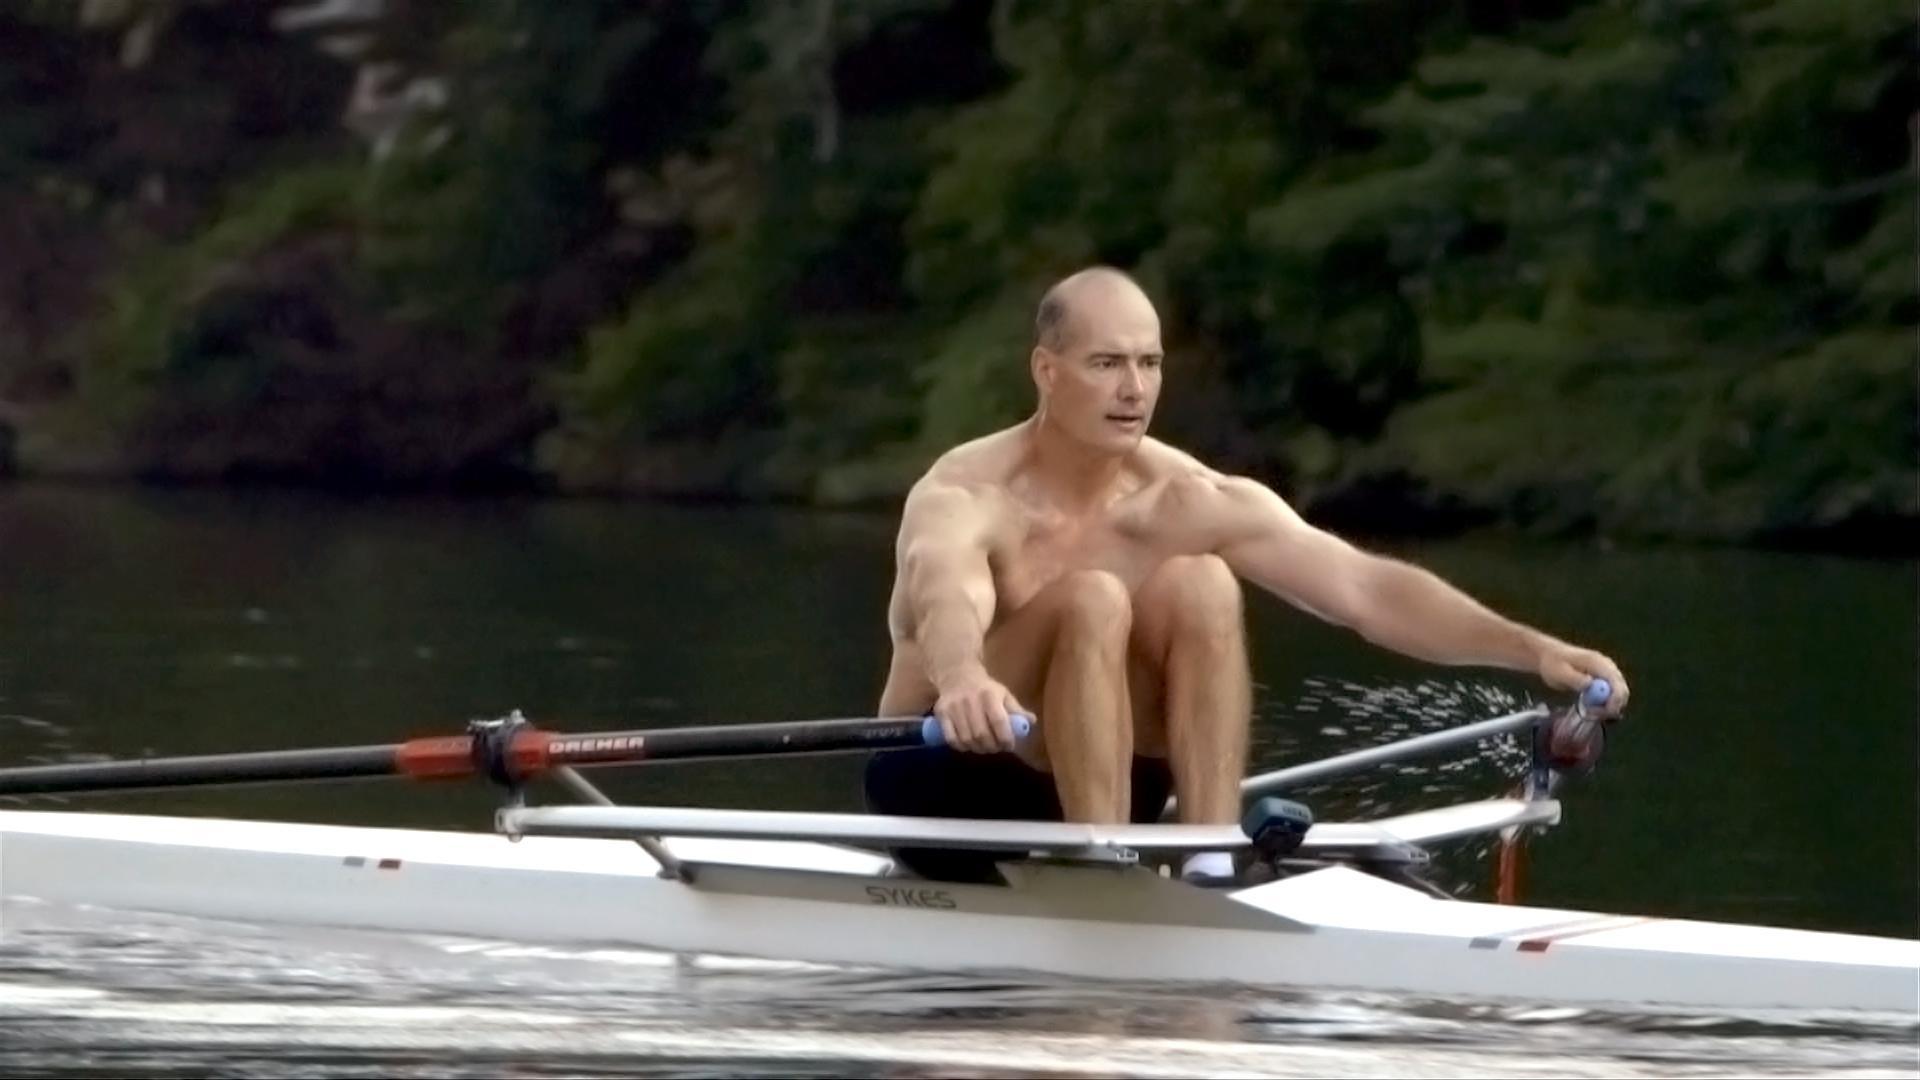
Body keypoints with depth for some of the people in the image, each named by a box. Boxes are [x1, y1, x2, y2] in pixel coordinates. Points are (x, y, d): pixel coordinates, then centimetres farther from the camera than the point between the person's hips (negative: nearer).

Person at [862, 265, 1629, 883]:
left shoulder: (1188, 502, -7)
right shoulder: (966, 499, -21)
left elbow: (1362, 587, -13)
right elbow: (946, 603, -45)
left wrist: (1530, 649, -26)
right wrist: (963, 681, -70)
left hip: (1089, 789, 5)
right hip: (947, 784, -5)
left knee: (1200, 585, -19)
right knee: (1091, 600, -30)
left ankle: (1211, 860, -25)